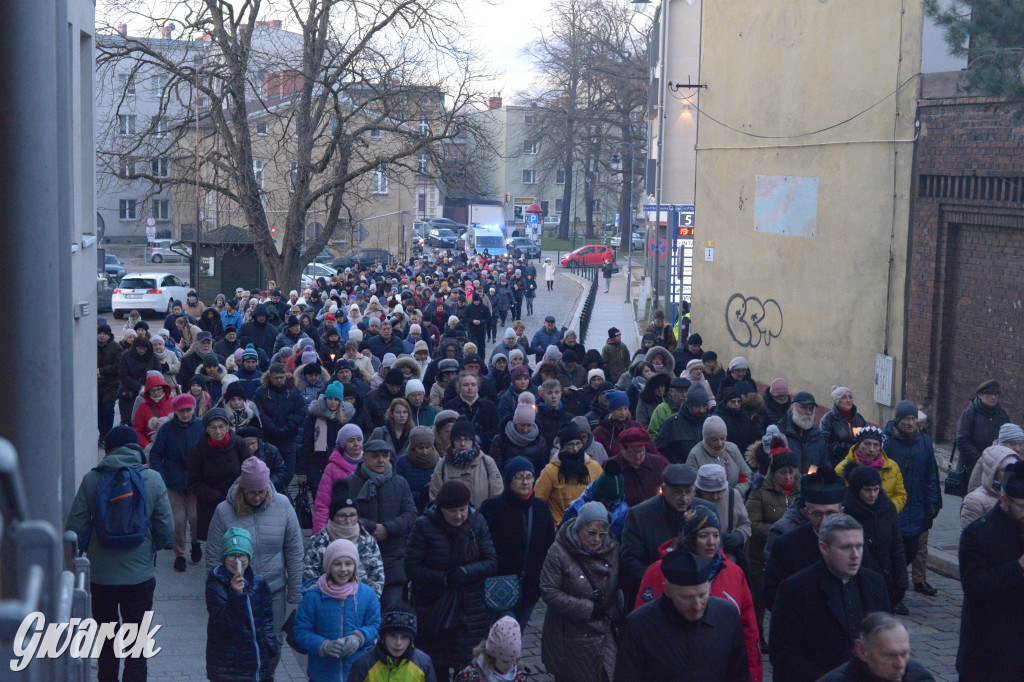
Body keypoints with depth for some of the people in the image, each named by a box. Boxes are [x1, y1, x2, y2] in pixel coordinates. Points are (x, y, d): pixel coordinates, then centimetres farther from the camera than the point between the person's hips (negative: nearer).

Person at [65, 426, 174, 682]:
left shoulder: (91, 479, -6)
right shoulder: (153, 479, -6)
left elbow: (75, 527, -6)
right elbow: (166, 528, -5)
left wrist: (86, 551, 13)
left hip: (100, 576, 1)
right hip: (140, 574, -1)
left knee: (106, 638, 18)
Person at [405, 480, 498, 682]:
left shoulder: (477, 522, -3)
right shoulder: (424, 526, -11)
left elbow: (492, 562, -4)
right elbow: (412, 568, -12)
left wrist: (466, 572, -21)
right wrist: (444, 578, -21)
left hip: (470, 609, 2)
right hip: (434, 610, -2)